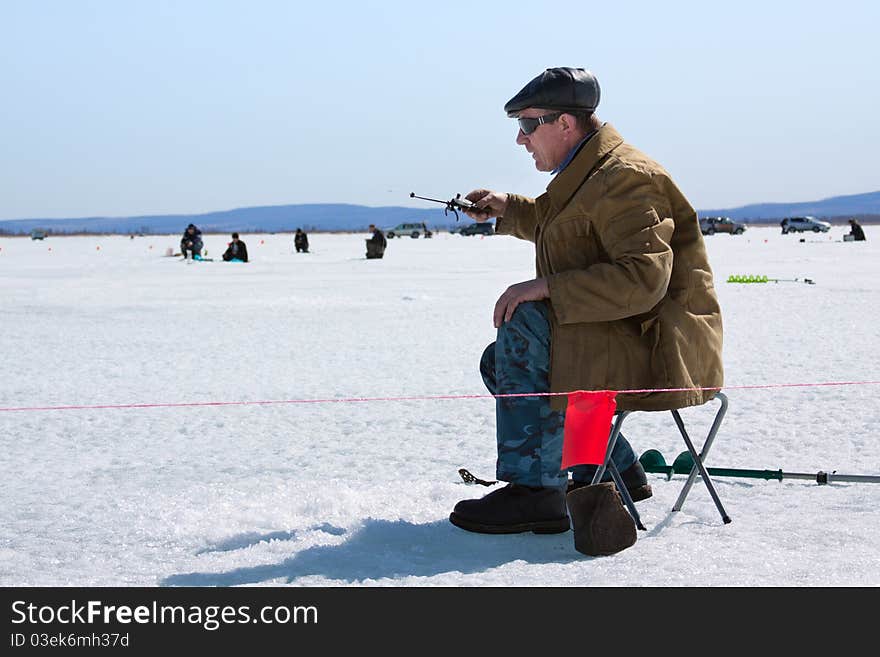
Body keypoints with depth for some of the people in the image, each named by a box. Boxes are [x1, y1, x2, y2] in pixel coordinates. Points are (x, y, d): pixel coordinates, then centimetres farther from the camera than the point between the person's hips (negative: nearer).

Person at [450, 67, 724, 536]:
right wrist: (507, 209, 19)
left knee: (523, 326, -25)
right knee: (500, 363, 13)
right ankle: (614, 472, 16)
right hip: (620, 338, 11)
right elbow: (553, 222, 38)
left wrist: (545, 287, -28)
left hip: (660, 352, -11)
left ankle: (534, 490, -25)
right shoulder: (584, 172, 14)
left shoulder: (624, 178, -18)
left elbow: (643, 279, -30)